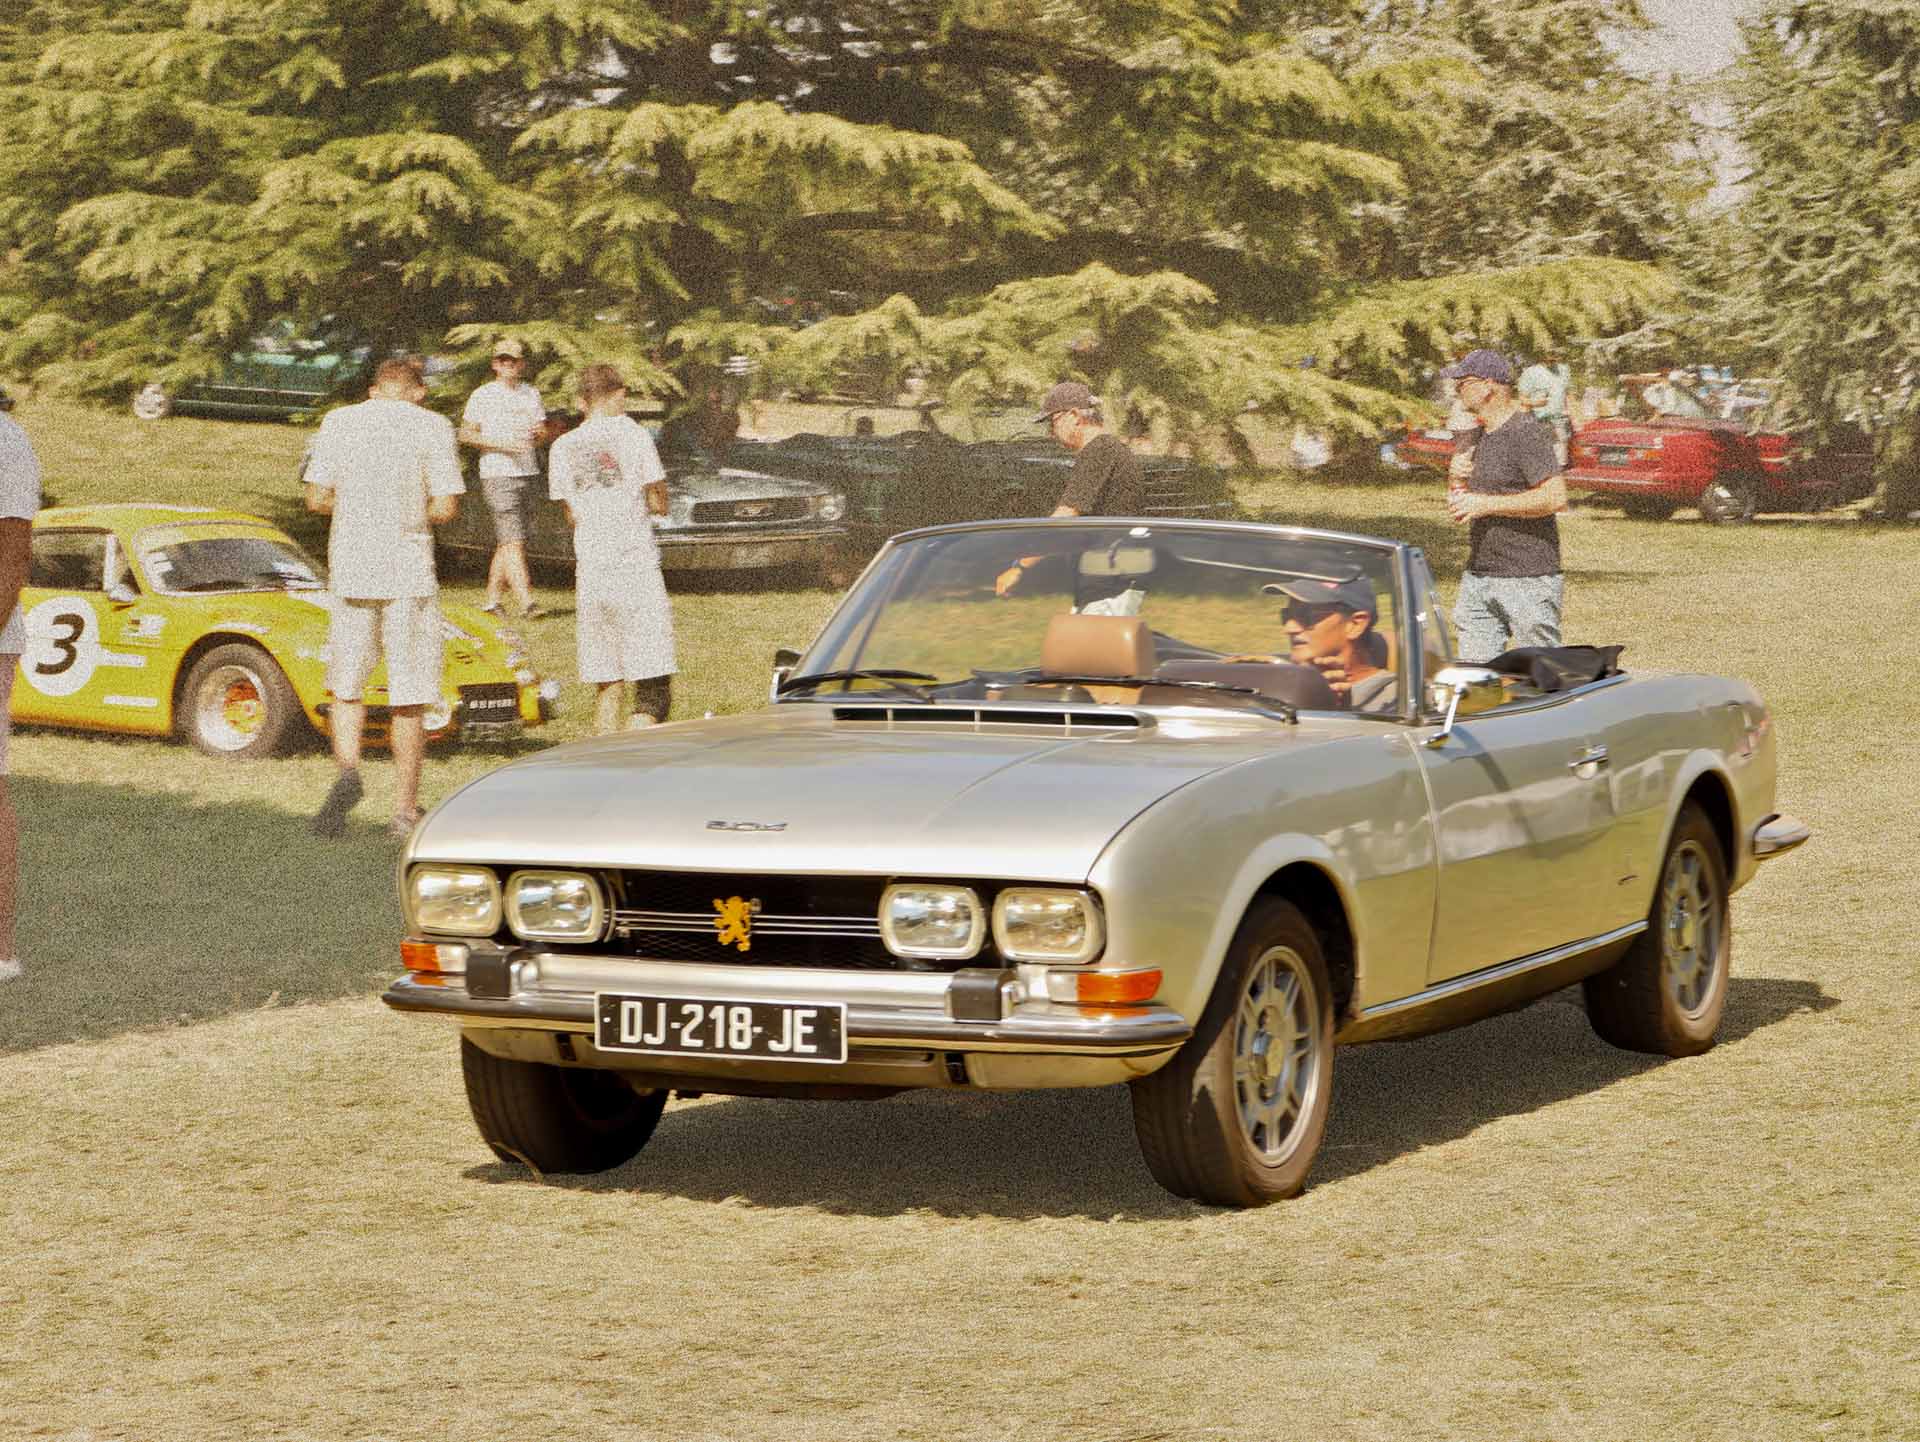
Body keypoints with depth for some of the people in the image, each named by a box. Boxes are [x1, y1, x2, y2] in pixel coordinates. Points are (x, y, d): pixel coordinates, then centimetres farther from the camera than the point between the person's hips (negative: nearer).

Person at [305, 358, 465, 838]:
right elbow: (446, 507, -8)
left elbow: (317, 499, 2)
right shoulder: (432, 427, -2)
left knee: (347, 686, 14)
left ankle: (348, 769, -12)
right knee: (409, 696, 5)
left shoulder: (338, 422, 4)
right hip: (410, 572, -2)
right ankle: (406, 810, 9)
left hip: (351, 568, 2)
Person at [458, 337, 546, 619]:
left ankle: (492, 600, 16)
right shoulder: (483, 396, 0)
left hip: (527, 473, 6)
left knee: (506, 542, 8)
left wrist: (538, 434, -6)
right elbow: (466, 434, -1)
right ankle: (525, 601, -21)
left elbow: (543, 431, 19)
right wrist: (500, 443, -14)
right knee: (513, 541, -14)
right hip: (497, 475, -6)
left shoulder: (532, 394, 15)